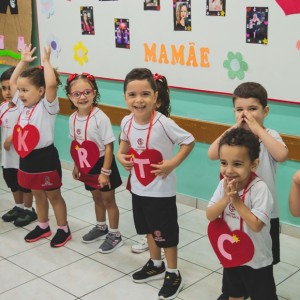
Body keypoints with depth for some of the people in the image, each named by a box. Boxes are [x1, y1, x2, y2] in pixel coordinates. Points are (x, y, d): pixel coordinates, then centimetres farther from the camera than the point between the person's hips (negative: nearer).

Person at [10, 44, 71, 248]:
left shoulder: (47, 106, -16)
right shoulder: (23, 105, 5)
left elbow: (51, 84, -34)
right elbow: (12, 81, 14)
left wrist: (46, 61, -23)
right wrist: (23, 61, 8)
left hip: (45, 157, -7)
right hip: (27, 158, 7)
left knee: (53, 195, 7)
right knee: (38, 194, 20)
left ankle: (64, 229, 22)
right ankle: (43, 226, 36)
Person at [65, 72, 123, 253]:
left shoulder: (101, 118, -23)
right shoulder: (73, 118, -4)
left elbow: (109, 146, -20)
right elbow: (76, 144, 8)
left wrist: (105, 172, -20)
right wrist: (77, 166, 12)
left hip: (103, 164, -6)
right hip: (87, 167, 6)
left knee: (108, 200, 8)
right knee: (97, 198, 23)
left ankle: (115, 235, 23)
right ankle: (101, 228, 42)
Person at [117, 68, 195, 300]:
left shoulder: (163, 124, -25)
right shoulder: (127, 122, -7)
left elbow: (190, 141, -15)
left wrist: (172, 163, -21)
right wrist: (121, 156, -4)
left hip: (161, 191, -6)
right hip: (138, 188, 6)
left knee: (166, 233, 9)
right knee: (149, 229, 23)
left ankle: (173, 274, 28)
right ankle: (156, 265, 45)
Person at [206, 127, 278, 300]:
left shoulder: (259, 188, -27)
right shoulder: (223, 185, -9)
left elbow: (256, 225, -30)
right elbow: (210, 216, -10)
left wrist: (236, 200, -31)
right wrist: (226, 198, -25)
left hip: (256, 259, -6)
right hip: (230, 254, 6)